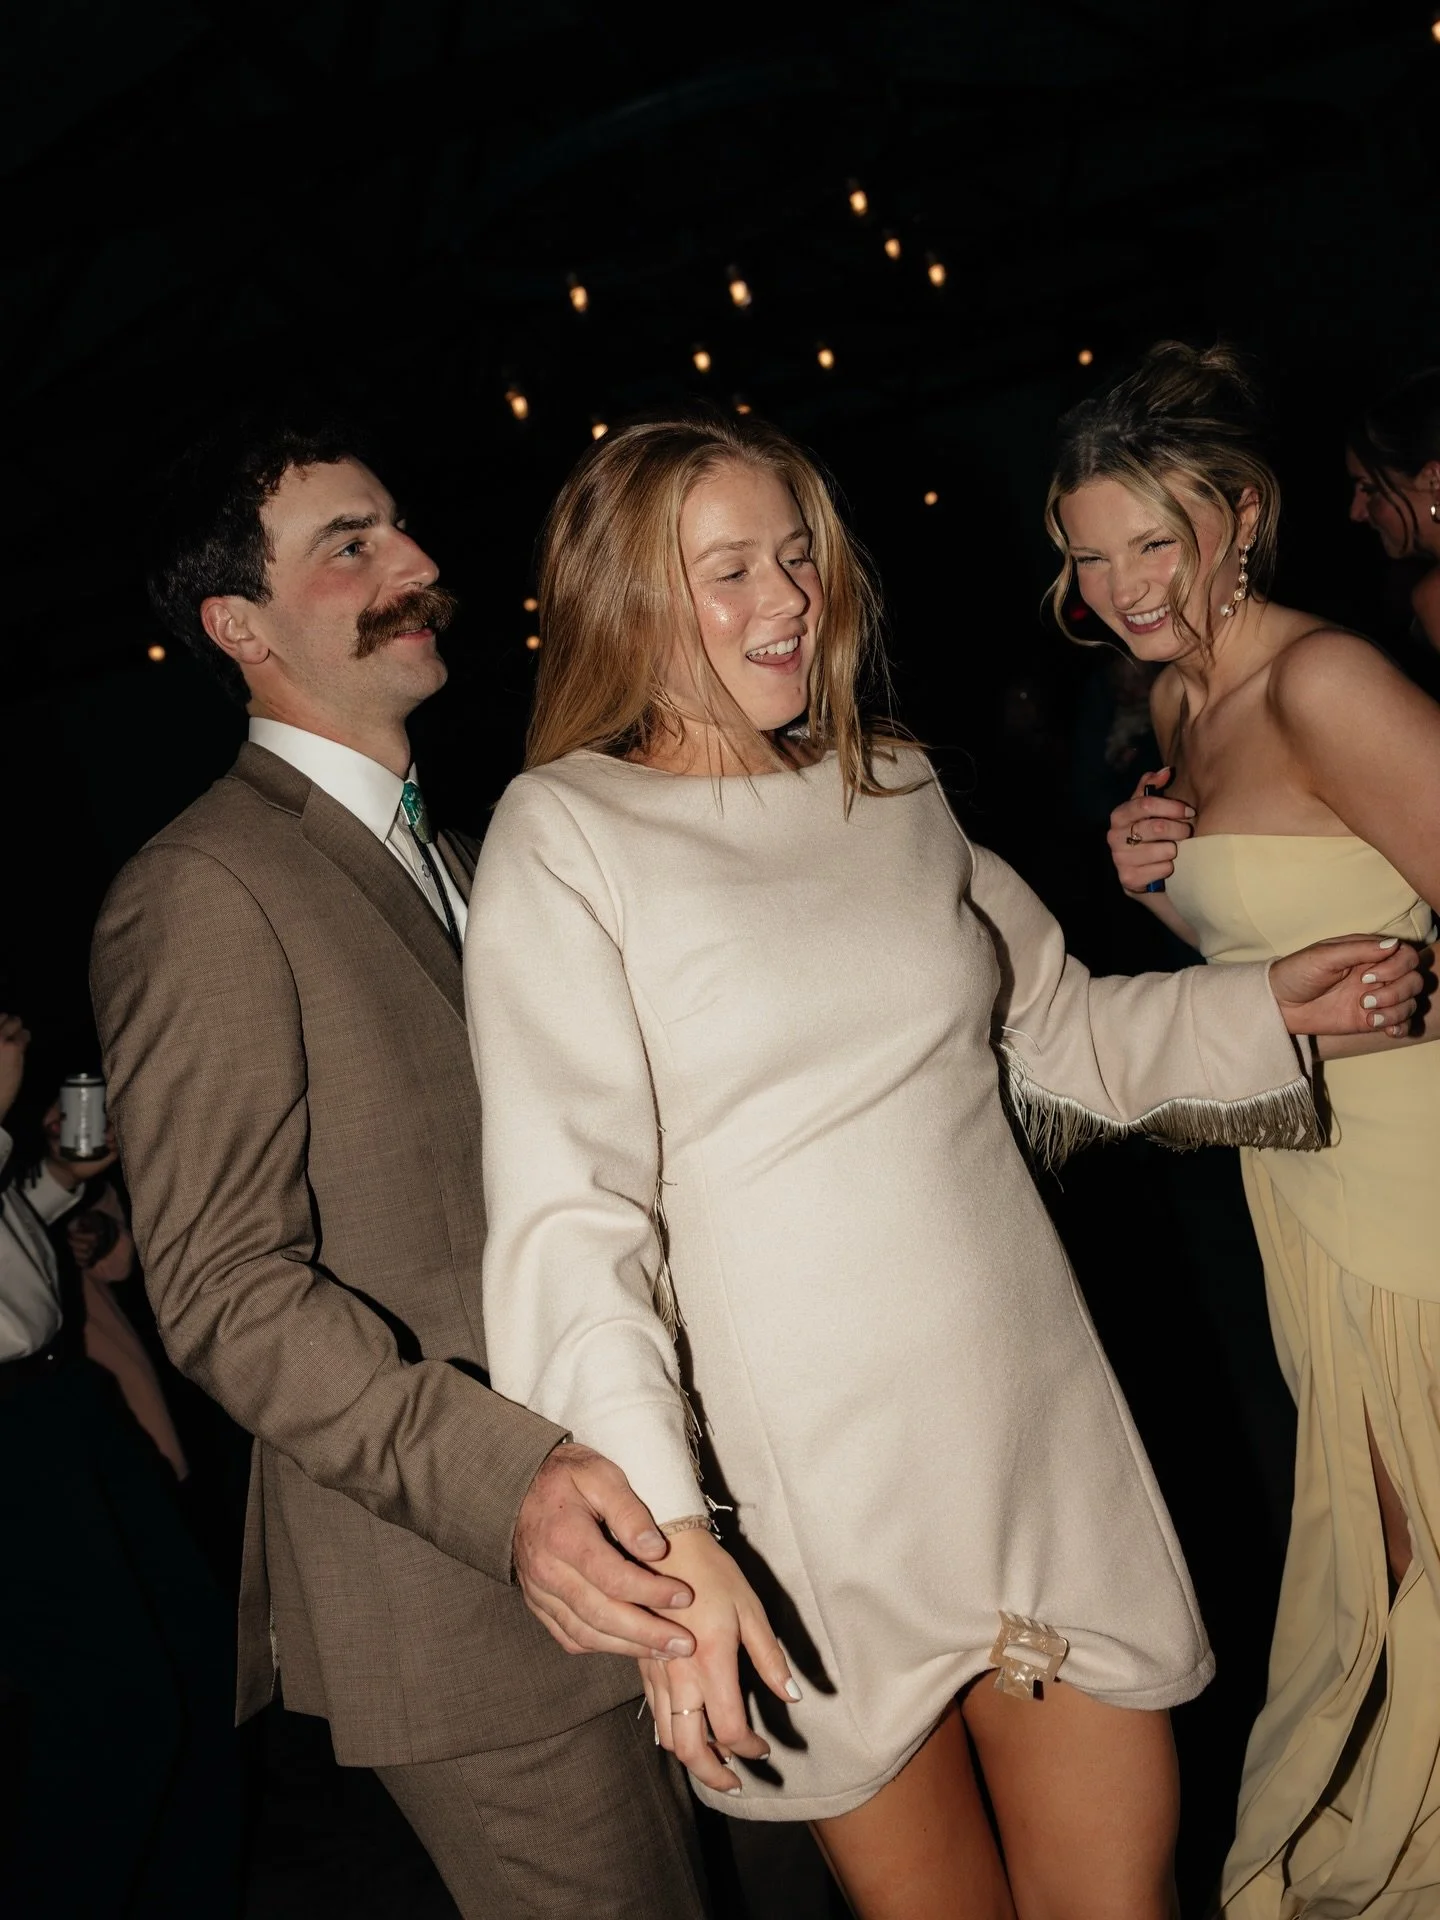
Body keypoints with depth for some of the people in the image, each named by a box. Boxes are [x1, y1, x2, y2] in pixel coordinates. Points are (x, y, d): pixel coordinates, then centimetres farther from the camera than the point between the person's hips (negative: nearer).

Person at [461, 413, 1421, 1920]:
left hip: (1040, 1437, 4)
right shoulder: (564, 835, -7)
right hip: (820, 1495, -4)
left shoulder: (893, 788, 9)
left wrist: (1260, 1006, 3)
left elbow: (1057, 1028, 18)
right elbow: (569, 1210, -15)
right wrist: (660, 1526, -24)